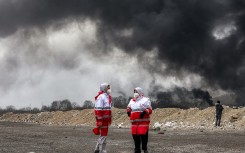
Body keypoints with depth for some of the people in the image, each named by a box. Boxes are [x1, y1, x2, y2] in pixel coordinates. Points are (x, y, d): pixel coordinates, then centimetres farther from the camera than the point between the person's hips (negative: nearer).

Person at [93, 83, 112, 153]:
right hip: (102, 120, -10)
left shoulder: (108, 96, 15)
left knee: (103, 135, 16)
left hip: (106, 120, 10)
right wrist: (99, 121, -23)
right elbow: (98, 110, -20)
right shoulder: (101, 97, -15)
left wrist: (109, 119, 21)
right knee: (103, 135, -5)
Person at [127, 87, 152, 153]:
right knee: (135, 136, 6)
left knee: (143, 135, -12)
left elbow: (149, 110, -3)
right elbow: (129, 107, 33)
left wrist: (145, 112, -22)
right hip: (134, 122, 5)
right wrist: (128, 111, 11)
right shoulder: (132, 101, 19)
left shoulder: (145, 100, 3)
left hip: (143, 122, -5)